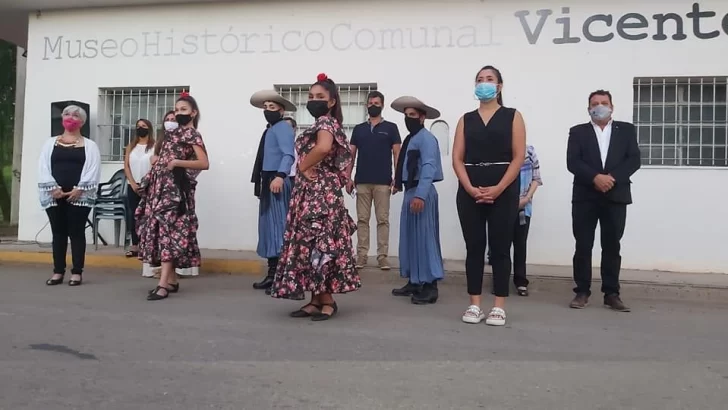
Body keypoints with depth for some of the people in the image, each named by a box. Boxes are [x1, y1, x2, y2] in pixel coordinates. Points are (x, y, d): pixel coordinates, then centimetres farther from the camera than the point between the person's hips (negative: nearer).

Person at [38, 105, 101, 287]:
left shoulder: (89, 146, 6)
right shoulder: (50, 143, 14)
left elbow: (93, 170, -5)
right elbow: (43, 167, 4)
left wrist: (79, 189, -15)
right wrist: (53, 187, -10)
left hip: (78, 196, -3)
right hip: (55, 195, 3)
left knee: (77, 233, -1)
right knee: (58, 233, 6)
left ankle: (77, 272, 4)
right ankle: (58, 272, 12)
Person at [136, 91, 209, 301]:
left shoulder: (192, 134, -4)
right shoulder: (174, 133, 20)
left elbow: (204, 163, -14)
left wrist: (177, 162, -20)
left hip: (175, 189, -9)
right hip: (162, 187, 9)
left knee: (168, 230, -14)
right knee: (161, 230, 7)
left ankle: (163, 285, -18)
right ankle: (172, 280, 13)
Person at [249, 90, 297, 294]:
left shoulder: (283, 127, -8)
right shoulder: (269, 129, 21)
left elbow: (289, 155, -24)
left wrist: (280, 176, -39)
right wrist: (261, 183, 15)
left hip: (277, 183, -10)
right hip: (267, 183, 10)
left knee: (278, 229, -10)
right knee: (269, 228, 13)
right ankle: (272, 274, 21)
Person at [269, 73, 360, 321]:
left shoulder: (326, 122, -10)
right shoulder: (321, 124, 20)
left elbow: (323, 148, -32)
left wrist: (303, 165, -16)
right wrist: (306, 168, 3)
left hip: (320, 192, -10)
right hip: (311, 193, 10)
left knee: (318, 245, -8)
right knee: (310, 245, 10)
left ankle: (328, 301, 0)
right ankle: (317, 300, 15)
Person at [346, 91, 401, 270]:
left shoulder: (390, 128, 6)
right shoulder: (358, 129, 13)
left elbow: (397, 154, 2)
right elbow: (351, 154, 12)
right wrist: (348, 178, 3)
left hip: (383, 182, -2)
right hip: (362, 181, 2)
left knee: (382, 219, 0)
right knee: (362, 219, 4)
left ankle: (383, 256, 3)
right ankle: (361, 255, 8)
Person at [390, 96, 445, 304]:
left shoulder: (426, 137, -10)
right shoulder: (410, 139, 19)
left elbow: (428, 168, -21)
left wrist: (420, 195, -29)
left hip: (422, 192, -10)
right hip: (410, 191, 10)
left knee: (424, 239, -8)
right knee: (410, 238, 12)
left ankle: (430, 286, -5)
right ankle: (414, 282, 20)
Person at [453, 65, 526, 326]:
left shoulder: (512, 116, 6)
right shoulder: (466, 119, 13)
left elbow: (518, 157, -3)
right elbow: (457, 158, 4)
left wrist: (498, 189, -14)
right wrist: (470, 189, -11)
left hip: (503, 191, -2)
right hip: (470, 191, 2)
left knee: (500, 248, 1)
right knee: (474, 248, 4)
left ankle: (499, 307, 7)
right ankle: (474, 305, 11)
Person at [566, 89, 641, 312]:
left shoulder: (626, 130, 11)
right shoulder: (578, 132, 8)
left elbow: (634, 159, 0)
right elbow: (572, 162, -5)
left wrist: (612, 177, -14)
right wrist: (595, 178, -19)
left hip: (616, 196, 1)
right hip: (585, 196, 0)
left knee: (612, 246, 4)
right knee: (583, 246, 1)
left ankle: (611, 293, 10)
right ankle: (582, 292, 8)